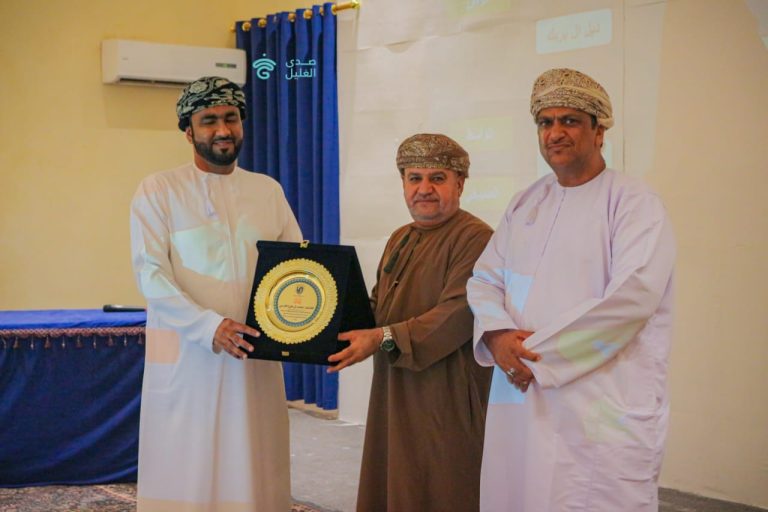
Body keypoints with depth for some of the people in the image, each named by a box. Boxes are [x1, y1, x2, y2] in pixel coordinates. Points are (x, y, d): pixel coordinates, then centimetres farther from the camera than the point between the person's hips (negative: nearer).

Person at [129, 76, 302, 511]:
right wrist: (209, 326, -22)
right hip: (185, 355, -3)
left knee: (253, 471, 5)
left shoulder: (268, 190, 12)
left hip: (255, 355, 3)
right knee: (185, 473, 1)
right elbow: (151, 274, -8)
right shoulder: (159, 190, 1)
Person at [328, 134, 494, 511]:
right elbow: (379, 304, 21)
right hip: (395, 394, 8)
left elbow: (459, 313, -23)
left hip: (445, 399, -8)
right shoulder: (400, 239, 16)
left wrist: (383, 338, -26)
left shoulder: (475, 238, -13)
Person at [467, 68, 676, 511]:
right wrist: (497, 334, -11)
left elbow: (630, 300, -18)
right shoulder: (526, 204, 14)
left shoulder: (634, 203, -7)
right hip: (522, 400, 6)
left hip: (604, 411, -6)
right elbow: (485, 279, 12)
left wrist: (535, 353, -16)